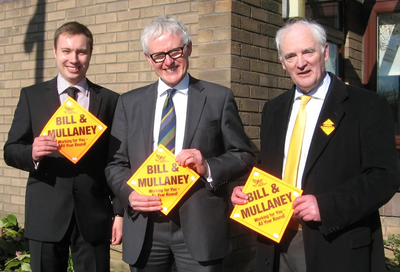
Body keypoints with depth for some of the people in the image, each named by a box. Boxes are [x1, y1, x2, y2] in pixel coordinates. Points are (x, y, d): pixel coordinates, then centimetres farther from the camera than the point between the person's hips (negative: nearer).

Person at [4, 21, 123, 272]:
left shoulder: (110, 100, 4)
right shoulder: (32, 96, 4)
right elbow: (10, 151, 3)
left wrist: (120, 212, 0)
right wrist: (32, 153, -20)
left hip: (94, 216, 0)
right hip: (46, 215, 1)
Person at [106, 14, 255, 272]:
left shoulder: (219, 98, 2)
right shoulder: (130, 102, 9)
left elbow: (244, 156, 2)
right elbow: (116, 162, 9)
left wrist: (208, 167, -16)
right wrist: (129, 193, -10)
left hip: (199, 227, -2)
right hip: (143, 228, 3)